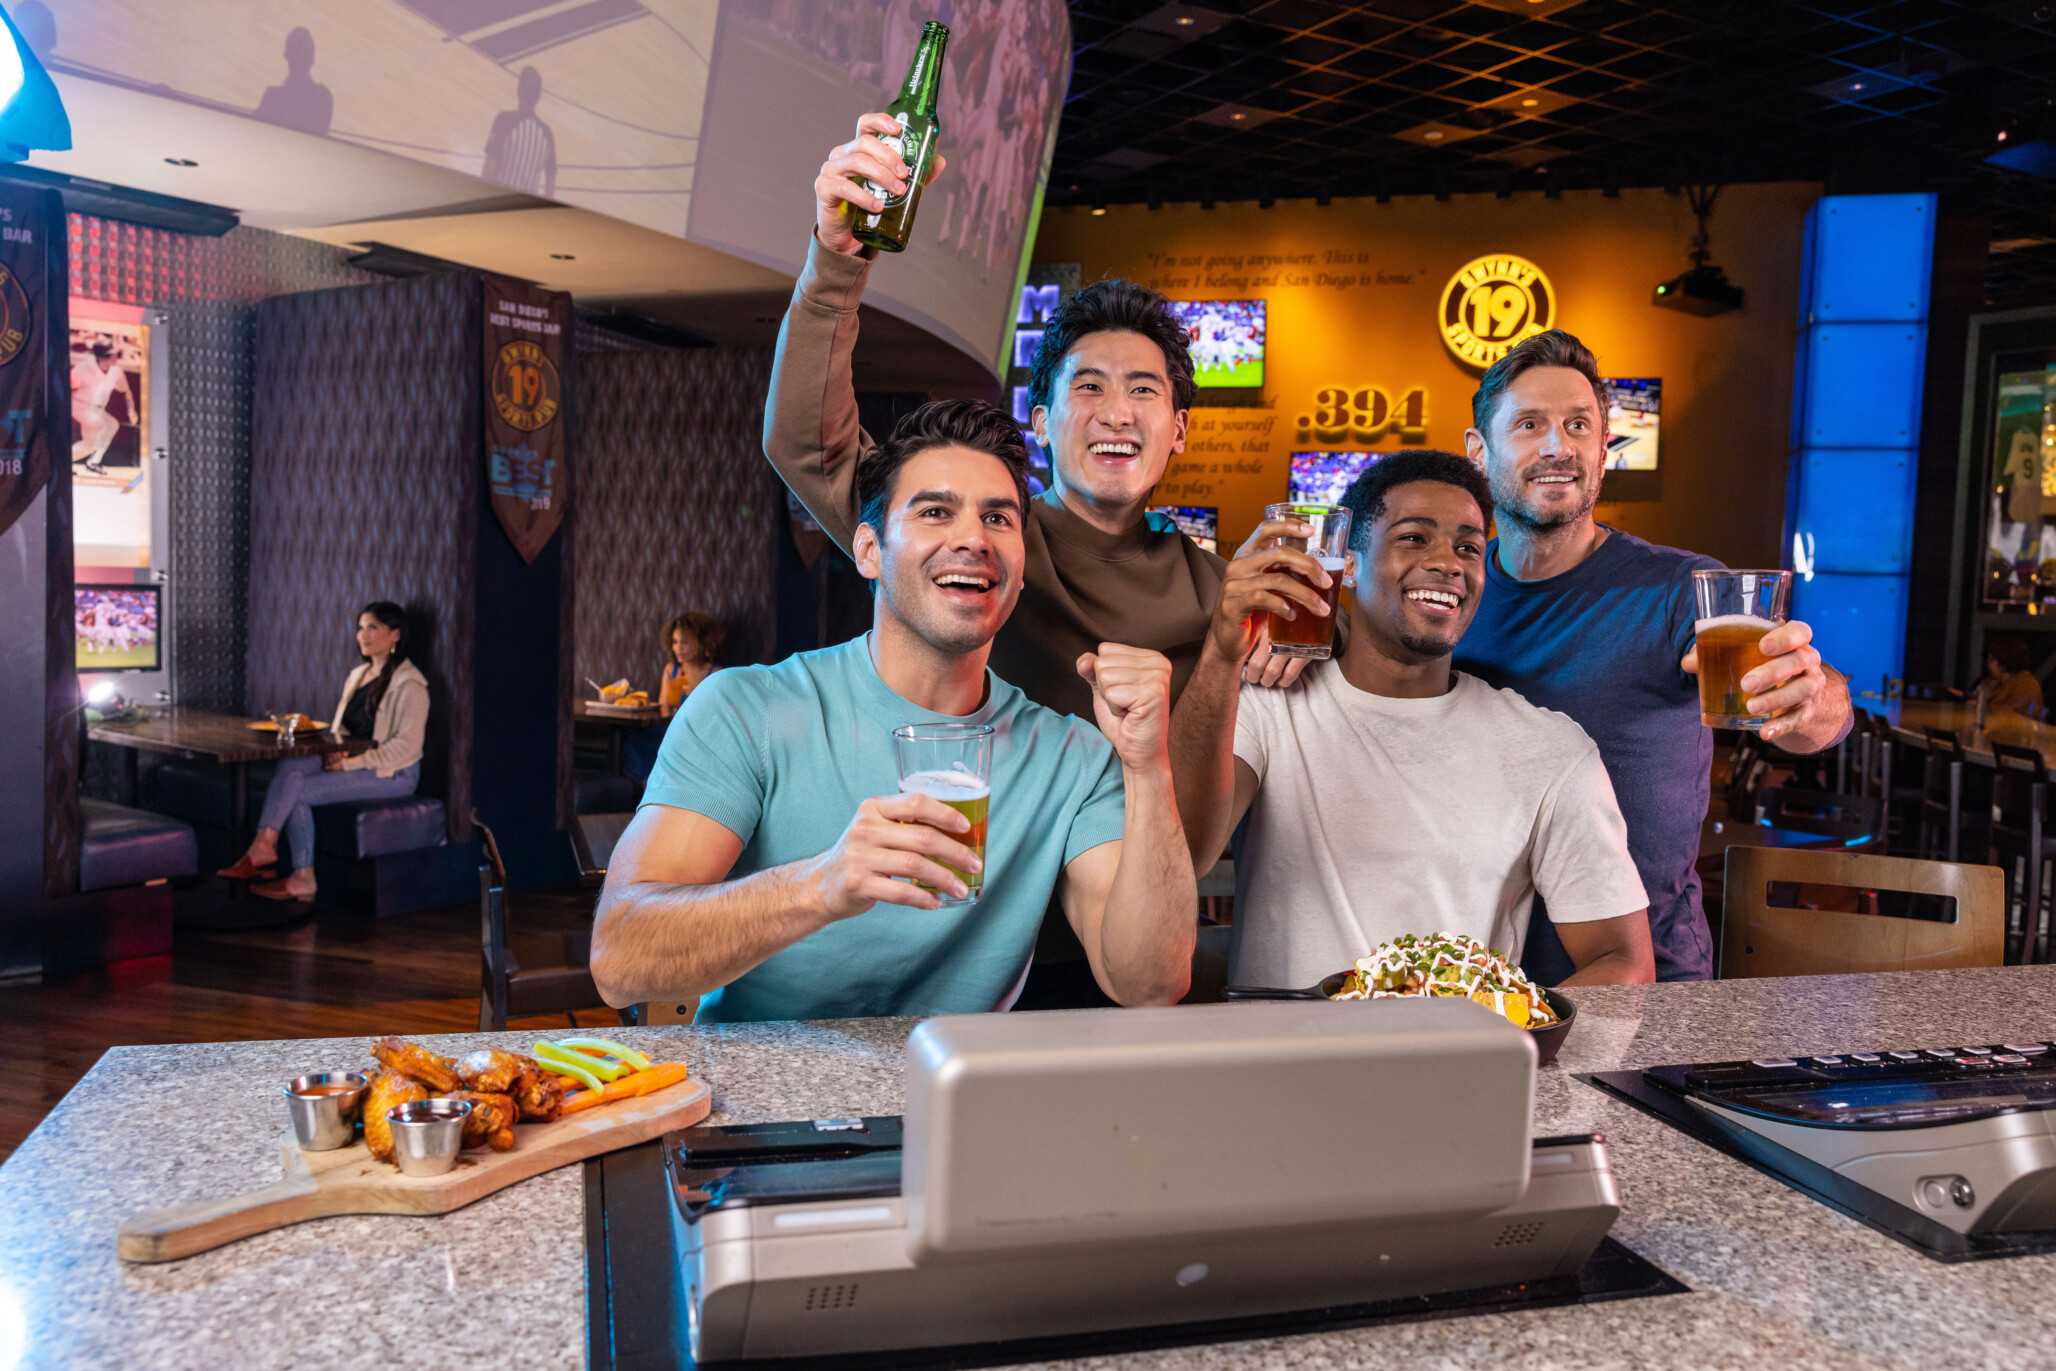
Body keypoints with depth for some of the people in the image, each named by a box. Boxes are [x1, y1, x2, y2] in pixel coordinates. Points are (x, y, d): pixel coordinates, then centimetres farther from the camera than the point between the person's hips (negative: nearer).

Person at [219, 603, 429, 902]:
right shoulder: (357, 675, 17)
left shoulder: (409, 683, -11)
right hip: (349, 761, 8)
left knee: (296, 790, -21)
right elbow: (340, 728, 20)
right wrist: (334, 751, -4)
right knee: (289, 768, -20)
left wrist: (351, 762, -19)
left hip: (393, 773, -8)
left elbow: (406, 746, -18)